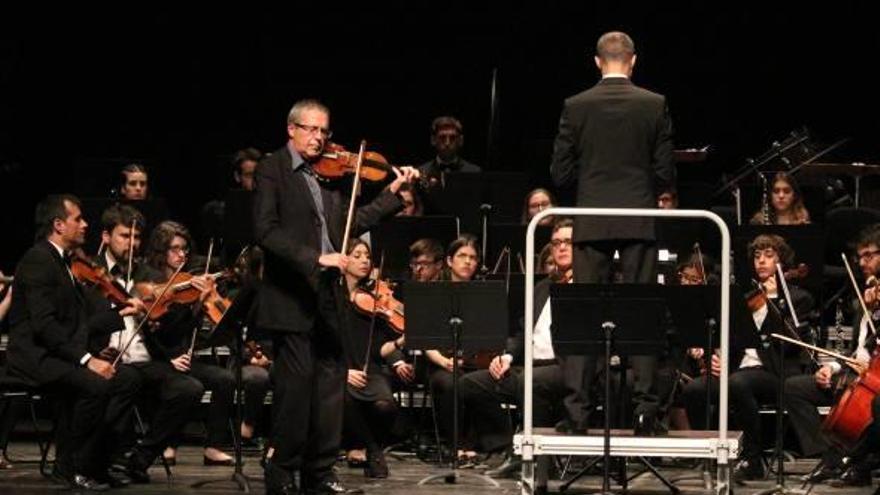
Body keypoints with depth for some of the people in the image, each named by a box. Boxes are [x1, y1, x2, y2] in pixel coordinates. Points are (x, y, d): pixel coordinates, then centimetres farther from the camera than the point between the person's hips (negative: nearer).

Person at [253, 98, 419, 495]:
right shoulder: (272, 170, -5)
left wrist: (393, 193, 7)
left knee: (330, 384, 7)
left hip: (326, 295, 7)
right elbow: (266, 232, -16)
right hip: (290, 296, -7)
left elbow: (352, 225, 14)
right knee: (297, 384, -6)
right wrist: (315, 258, -24)